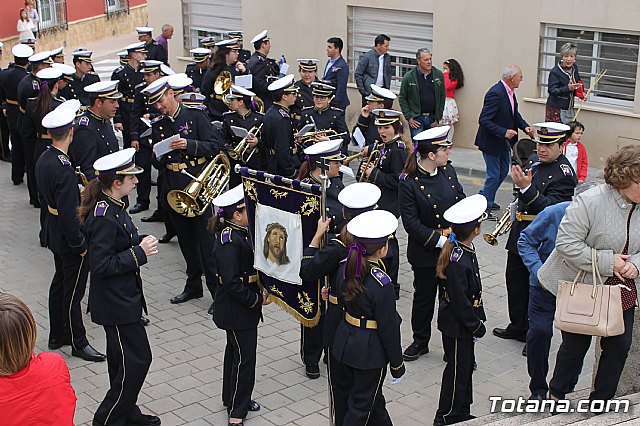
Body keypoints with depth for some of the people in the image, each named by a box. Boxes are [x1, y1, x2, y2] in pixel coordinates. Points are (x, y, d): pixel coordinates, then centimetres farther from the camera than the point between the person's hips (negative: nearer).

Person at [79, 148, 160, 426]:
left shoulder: (114, 207, 5)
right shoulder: (104, 217, -25)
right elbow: (100, 265, -25)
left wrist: (141, 242, 0)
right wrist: (139, 252, -22)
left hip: (123, 297, 10)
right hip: (115, 302, -10)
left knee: (122, 359, 20)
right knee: (138, 359, -2)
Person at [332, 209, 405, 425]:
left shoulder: (345, 269, -6)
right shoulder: (382, 284, -26)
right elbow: (388, 328, -19)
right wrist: (397, 363, -7)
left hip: (346, 341, 7)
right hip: (370, 350, -7)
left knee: (373, 395, 26)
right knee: (361, 406, 9)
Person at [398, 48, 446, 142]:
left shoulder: (439, 75, 3)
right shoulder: (409, 77, -4)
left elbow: (442, 96, 9)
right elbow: (402, 98, 1)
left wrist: (438, 117, 4)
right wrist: (408, 117, -6)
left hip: (432, 118, 3)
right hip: (416, 118, -3)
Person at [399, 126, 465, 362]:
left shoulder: (448, 171, 0)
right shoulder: (408, 182, -16)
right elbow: (411, 223, -17)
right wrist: (440, 241, -20)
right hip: (425, 251, -4)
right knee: (424, 296, 13)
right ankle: (420, 342, 32)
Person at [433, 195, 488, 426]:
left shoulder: (461, 249, 1)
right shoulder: (457, 262, -30)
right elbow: (460, 302, -25)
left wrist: (477, 320, 14)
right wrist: (477, 326, -14)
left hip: (462, 322, 10)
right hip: (456, 325, -10)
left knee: (466, 365, 21)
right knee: (457, 369, 5)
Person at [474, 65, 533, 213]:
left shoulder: (510, 92, 2)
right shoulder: (495, 94, -27)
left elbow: (514, 113, 14)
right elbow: (484, 121, -28)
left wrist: (525, 127, -3)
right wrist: (504, 132, -30)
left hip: (504, 142, 10)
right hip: (492, 141, -10)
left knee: (503, 171, 20)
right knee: (494, 175, -1)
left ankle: (484, 198, 36)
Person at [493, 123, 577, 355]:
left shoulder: (564, 174, -18)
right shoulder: (534, 160, 6)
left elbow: (551, 208, -28)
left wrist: (526, 188, -36)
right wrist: (518, 204, 7)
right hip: (520, 235, 8)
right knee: (515, 282, 19)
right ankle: (518, 326, 37)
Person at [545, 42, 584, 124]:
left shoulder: (574, 67, 6)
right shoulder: (555, 72, -15)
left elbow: (578, 81, 25)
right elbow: (551, 90, -23)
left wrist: (582, 93, 7)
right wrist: (568, 88, -34)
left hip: (569, 109, 6)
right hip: (556, 110, -6)